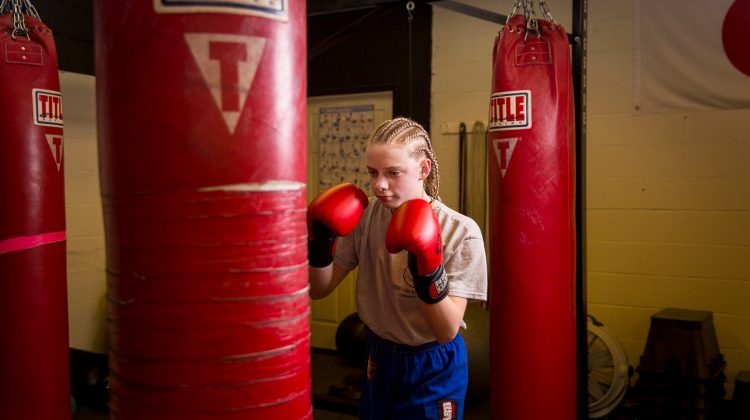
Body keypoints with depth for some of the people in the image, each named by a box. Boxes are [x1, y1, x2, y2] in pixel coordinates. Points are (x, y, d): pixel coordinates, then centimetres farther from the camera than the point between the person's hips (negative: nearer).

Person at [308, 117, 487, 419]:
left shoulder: (461, 232, -20)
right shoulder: (363, 216, -9)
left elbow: (447, 332, -21)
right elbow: (320, 290, -4)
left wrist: (429, 274, -37)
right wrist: (320, 244, -22)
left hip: (433, 368, -4)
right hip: (379, 358, 4)